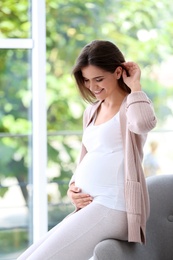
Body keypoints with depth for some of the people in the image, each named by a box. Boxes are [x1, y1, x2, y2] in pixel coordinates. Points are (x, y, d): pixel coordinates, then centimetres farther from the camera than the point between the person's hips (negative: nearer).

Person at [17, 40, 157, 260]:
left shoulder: (131, 105, -5)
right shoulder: (92, 111, 19)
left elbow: (144, 124, -31)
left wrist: (135, 85, -15)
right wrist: (72, 189, 6)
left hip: (112, 208, -9)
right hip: (90, 207, 9)